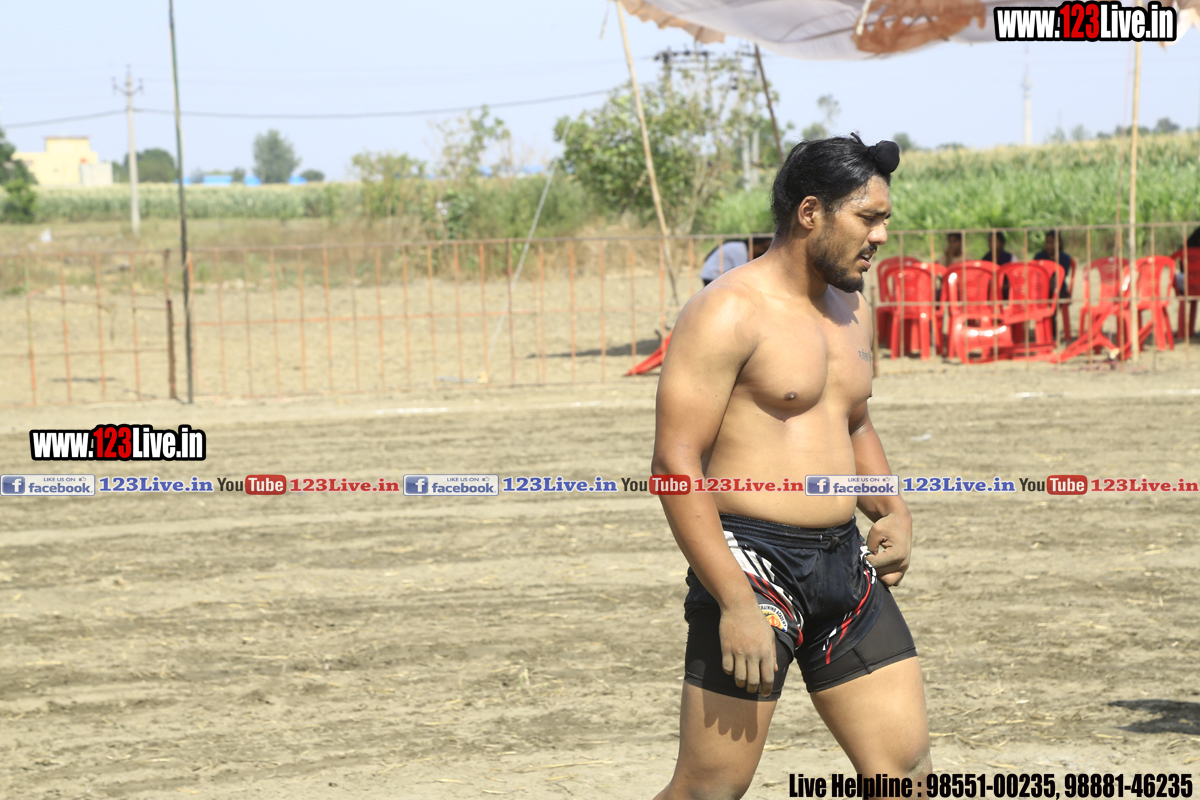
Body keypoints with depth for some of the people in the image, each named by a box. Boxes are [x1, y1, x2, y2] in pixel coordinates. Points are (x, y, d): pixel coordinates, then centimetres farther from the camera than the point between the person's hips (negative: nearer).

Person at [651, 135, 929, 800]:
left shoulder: (852, 309, 14)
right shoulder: (727, 313, -12)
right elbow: (675, 463, -17)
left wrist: (891, 510, 10)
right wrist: (736, 604, -23)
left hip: (844, 564, 8)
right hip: (752, 563, -8)